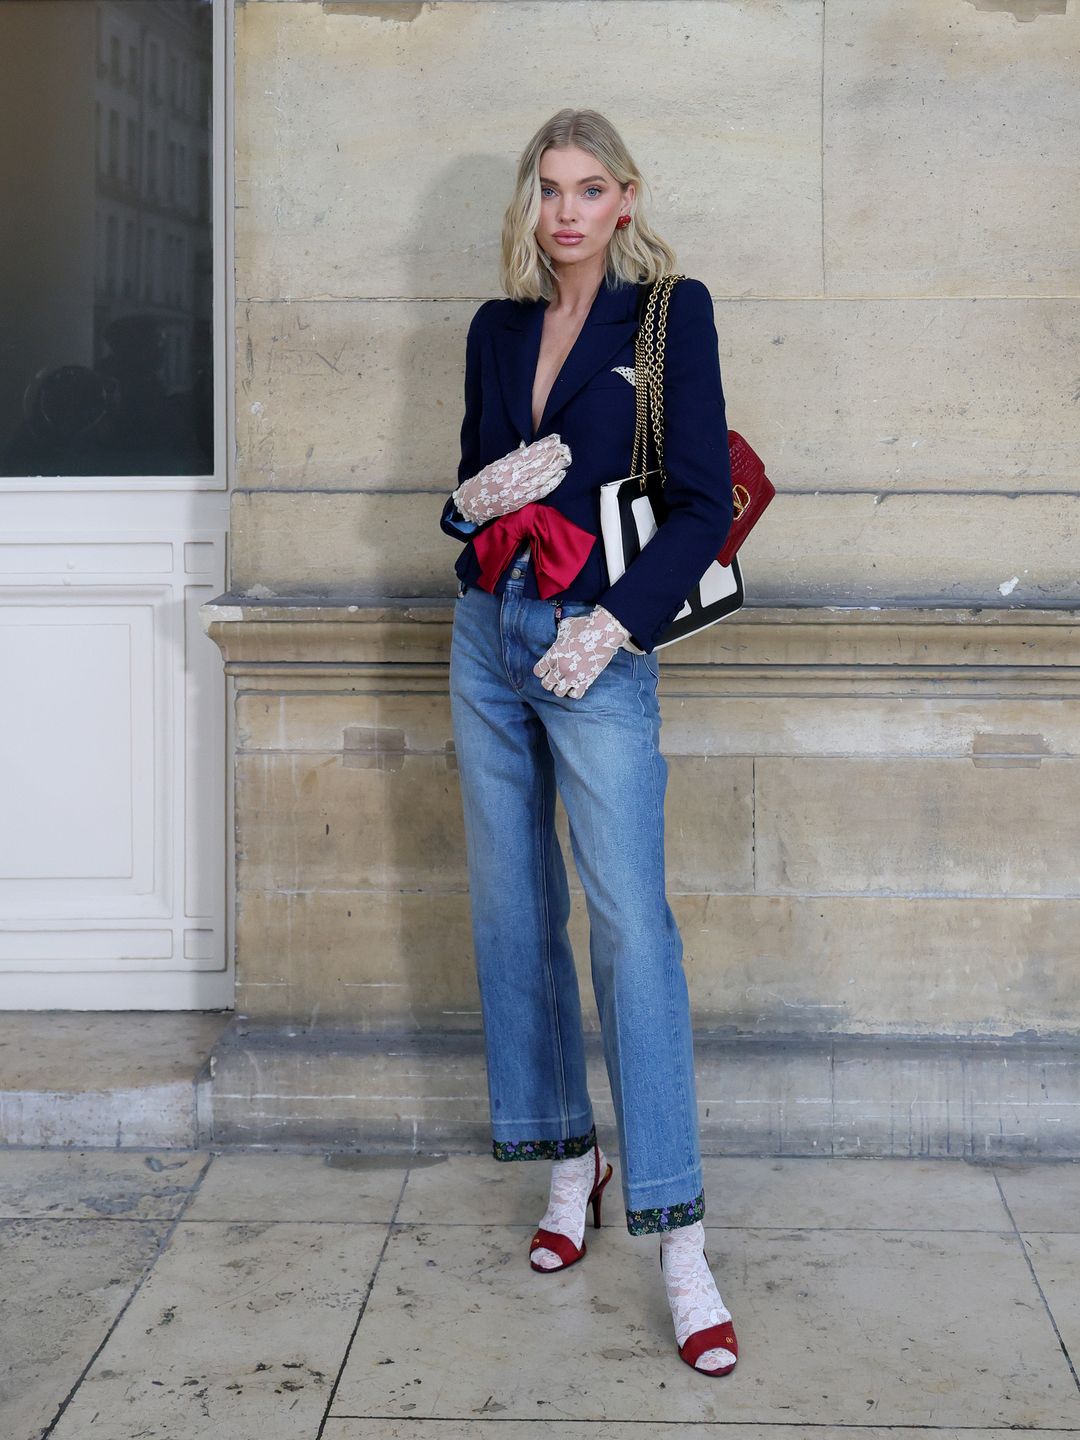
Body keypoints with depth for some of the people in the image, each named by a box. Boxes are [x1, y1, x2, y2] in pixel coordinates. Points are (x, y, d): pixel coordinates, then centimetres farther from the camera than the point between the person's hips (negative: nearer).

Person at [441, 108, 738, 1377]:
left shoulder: (670, 311, -1)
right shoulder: (496, 329, 13)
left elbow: (705, 504, -6)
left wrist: (615, 624, -15)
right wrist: (480, 495, -5)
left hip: (597, 650, -5)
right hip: (487, 635, 6)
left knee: (630, 926, -13)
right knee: (513, 913, 9)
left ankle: (679, 1247, -9)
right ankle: (570, 1165, 24)